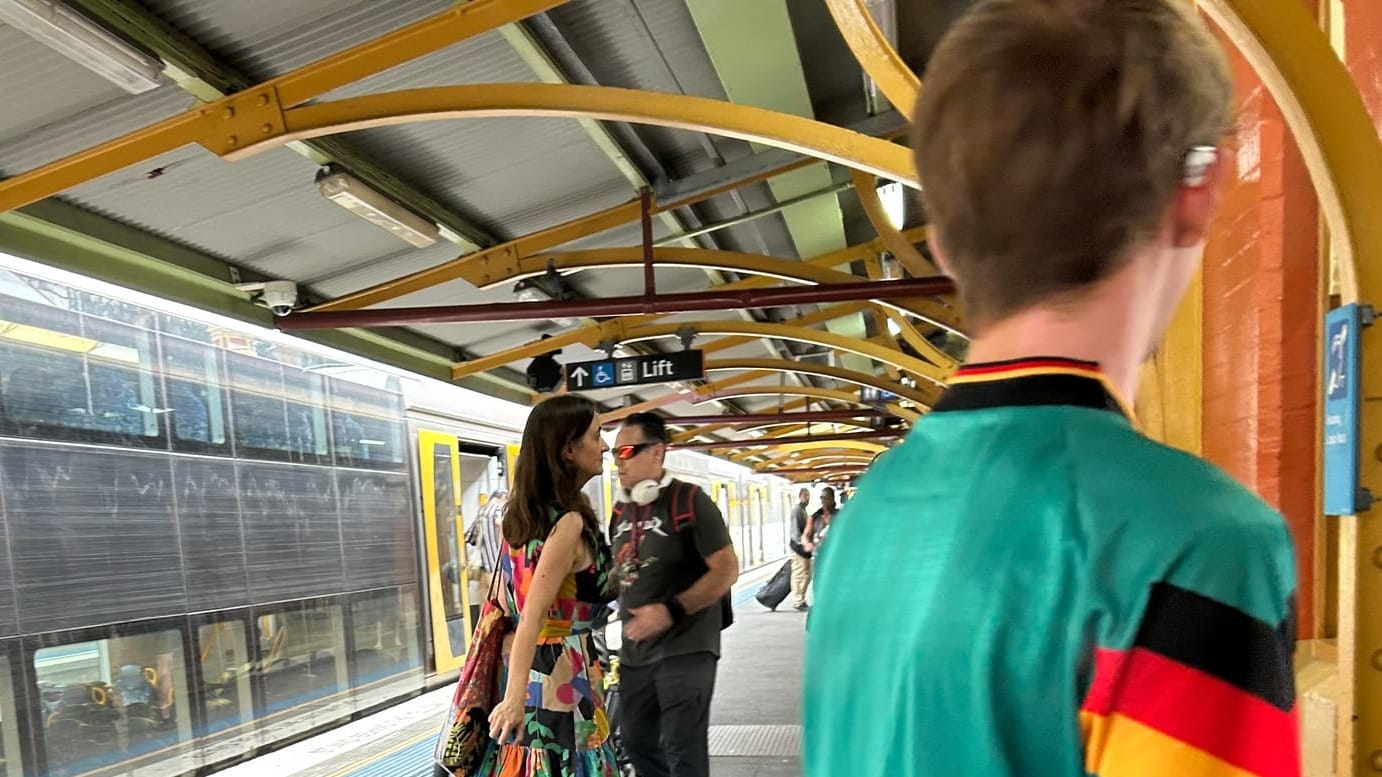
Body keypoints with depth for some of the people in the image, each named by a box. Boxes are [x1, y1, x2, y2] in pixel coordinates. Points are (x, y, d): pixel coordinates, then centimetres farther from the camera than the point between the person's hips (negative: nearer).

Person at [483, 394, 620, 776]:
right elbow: (533, 615, -26)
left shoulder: (520, 512, 6)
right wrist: (516, 696, -29)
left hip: (528, 669, 8)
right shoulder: (569, 523, -19)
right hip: (561, 672, -8)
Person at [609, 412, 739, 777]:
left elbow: (727, 570, -16)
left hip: (685, 648, -7)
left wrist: (672, 611, -23)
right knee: (635, 740, 18)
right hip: (635, 652, 7)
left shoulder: (690, 501, -12)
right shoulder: (621, 510, 9)